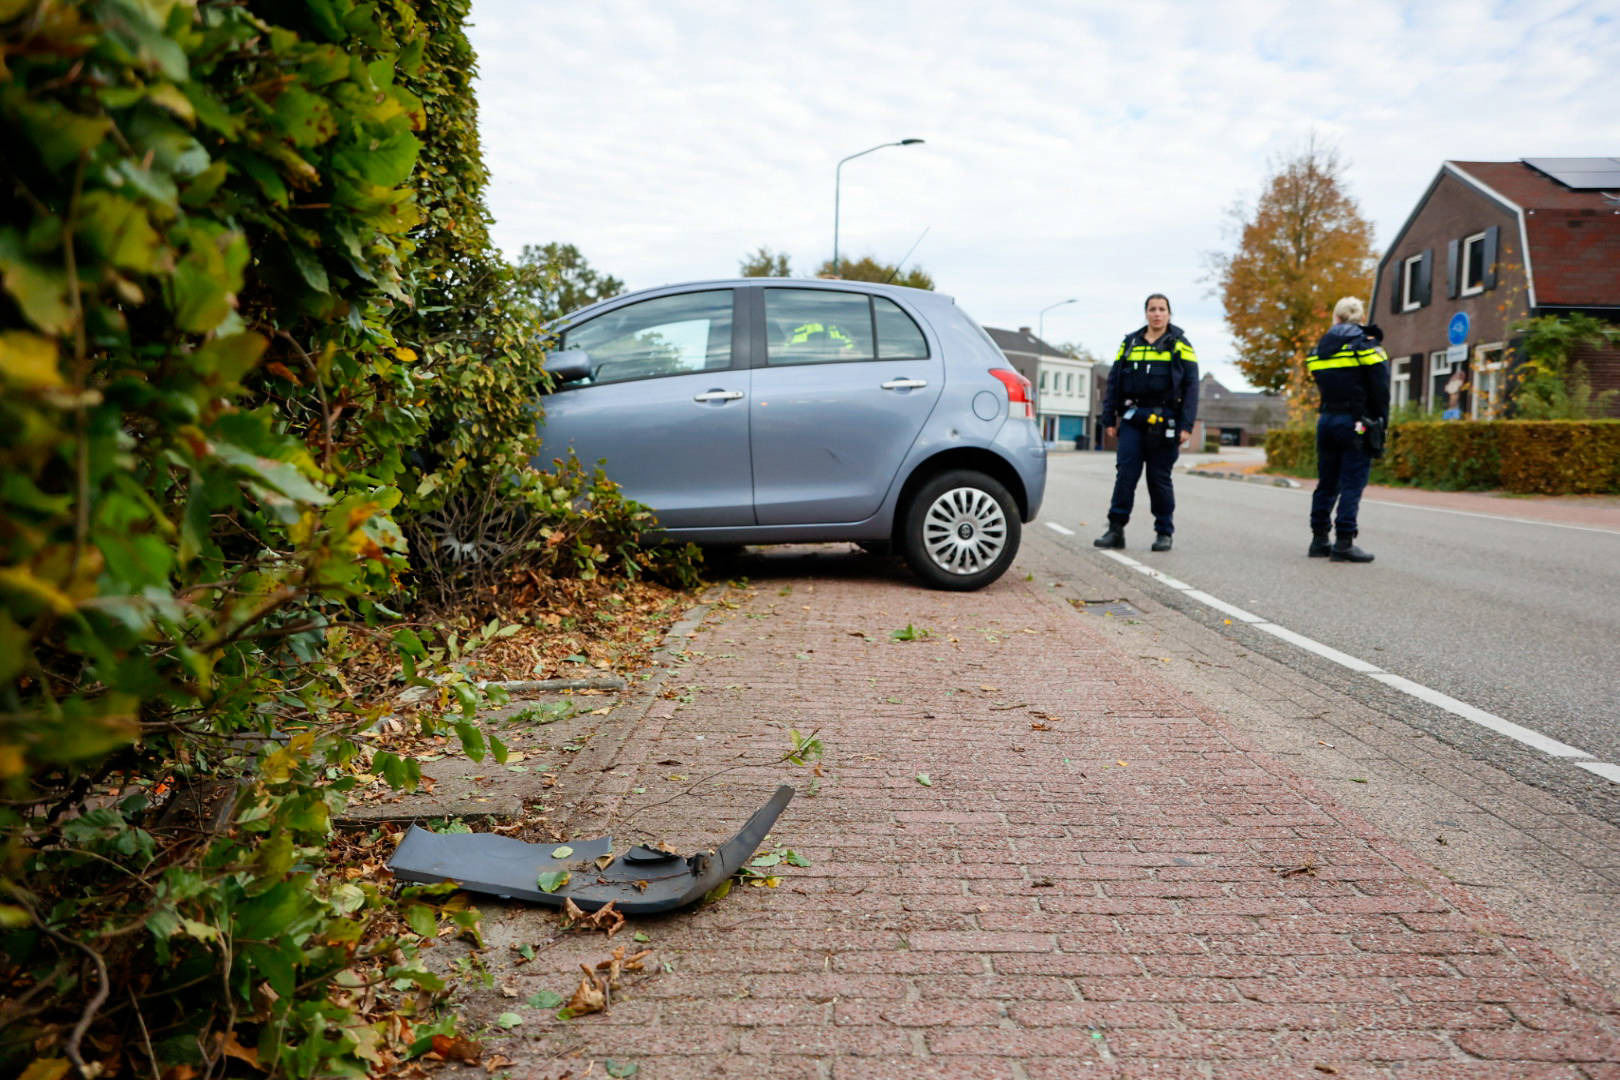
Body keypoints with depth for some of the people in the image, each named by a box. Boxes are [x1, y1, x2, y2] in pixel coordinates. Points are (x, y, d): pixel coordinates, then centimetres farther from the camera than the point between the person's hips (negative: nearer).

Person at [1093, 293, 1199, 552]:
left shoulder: (1180, 345, 5)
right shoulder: (1129, 343, 13)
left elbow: (1191, 387, 0)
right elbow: (1113, 382, 13)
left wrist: (1186, 425, -9)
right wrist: (1109, 419, 6)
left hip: (1164, 421, -2)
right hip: (1132, 417, 2)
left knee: (1160, 478, 2)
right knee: (1125, 473, -5)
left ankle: (1164, 533, 13)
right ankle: (1116, 530, -3)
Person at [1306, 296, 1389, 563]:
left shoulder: (1320, 349, 9)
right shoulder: (1366, 345, -5)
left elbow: (1321, 386, 8)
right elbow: (1380, 389, -7)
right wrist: (1381, 425, -1)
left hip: (1326, 420, 5)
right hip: (1356, 422, -5)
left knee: (1326, 483, 12)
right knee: (1352, 485, -4)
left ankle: (1319, 540, 16)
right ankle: (1344, 543, -6)